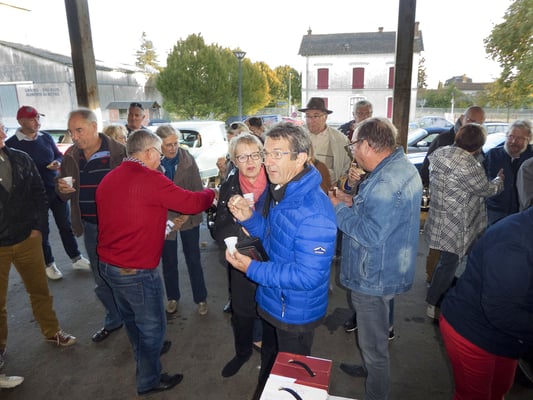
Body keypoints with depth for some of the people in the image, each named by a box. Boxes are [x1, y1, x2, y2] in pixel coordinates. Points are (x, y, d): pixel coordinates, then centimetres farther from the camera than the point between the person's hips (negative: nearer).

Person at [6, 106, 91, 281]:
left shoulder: (46, 137, 3)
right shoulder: (11, 144, -9)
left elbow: (59, 155, 13)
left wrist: (58, 163, -9)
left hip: (56, 190, 4)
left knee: (66, 225, 12)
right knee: (42, 231, 10)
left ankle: (76, 258, 25)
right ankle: (48, 264, 27)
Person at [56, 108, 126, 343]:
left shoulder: (119, 152, -13)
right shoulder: (71, 157, 4)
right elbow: (64, 195, 12)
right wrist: (62, 189, -11)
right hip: (90, 227, 6)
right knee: (101, 280, 18)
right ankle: (114, 320, 39)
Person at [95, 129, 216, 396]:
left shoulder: (108, 179, 4)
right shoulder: (151, 179, -20)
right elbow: (192, 203, -15)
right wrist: (211, 193, 6)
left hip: (108, 265, 9)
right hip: (137, 271, -8)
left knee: (131, 318, 28)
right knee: (152, 325, 13)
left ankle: (144, 355, 52)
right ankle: (148, 381, 32)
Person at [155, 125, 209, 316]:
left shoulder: (188, 159, -9)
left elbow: (198, 190, -6)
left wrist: (187, 214, -17)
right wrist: (170, 219, -15)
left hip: (189, 217, 0)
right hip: (164, 219, 1)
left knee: (193, 260, 9)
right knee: (168, 261, 15)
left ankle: (201, 298, 26)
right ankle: (173, 297, 36)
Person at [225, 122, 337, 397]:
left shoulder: (314, 212, -33)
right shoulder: (280, 192, -2)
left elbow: (308, 276, -31)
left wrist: (252, 269, -28)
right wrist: (249, 218, -9)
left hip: (296, 313, -8)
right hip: (271, 301, 9)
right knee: (269, 362, 32)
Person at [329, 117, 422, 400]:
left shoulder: (385, 182, -30)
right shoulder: (402, 166, 4)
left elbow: (371, 234, -32)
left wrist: (340, 209, -20)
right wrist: (355, 203, 1)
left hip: (374, 278, -11)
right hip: (388, 270, 11)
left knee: (374, 343, 11)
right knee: (375, 335, 32)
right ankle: (369, 368, 55)